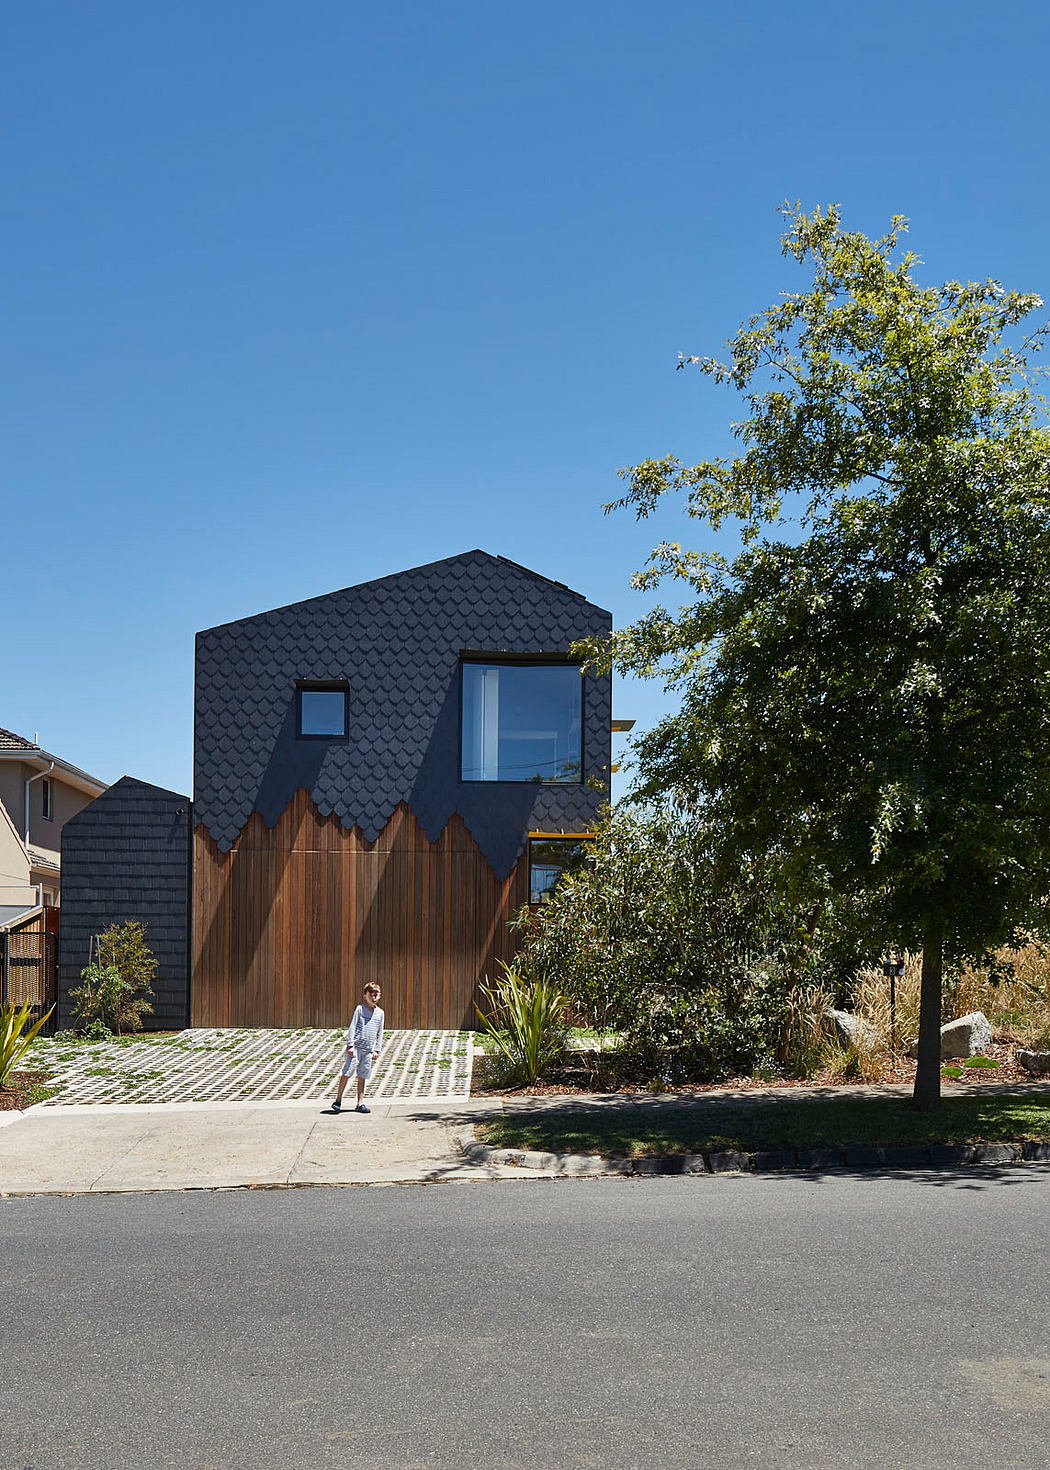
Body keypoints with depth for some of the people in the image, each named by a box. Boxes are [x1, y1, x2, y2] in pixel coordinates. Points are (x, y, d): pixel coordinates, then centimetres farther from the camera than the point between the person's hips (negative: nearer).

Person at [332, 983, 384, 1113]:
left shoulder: (380, 1013, 11)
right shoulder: (360, 1009, -1)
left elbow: (380, 1034, 15)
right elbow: (352, 1028, -3)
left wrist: (376, 1050, 10)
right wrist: (350, 1045, -10)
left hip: (368, 1050, 4)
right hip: (355, 1047, -4)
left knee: (362, 1077, 8)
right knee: (347, 1073, -8)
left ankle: (360, 1104, 11)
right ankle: (338, 1100, 1)